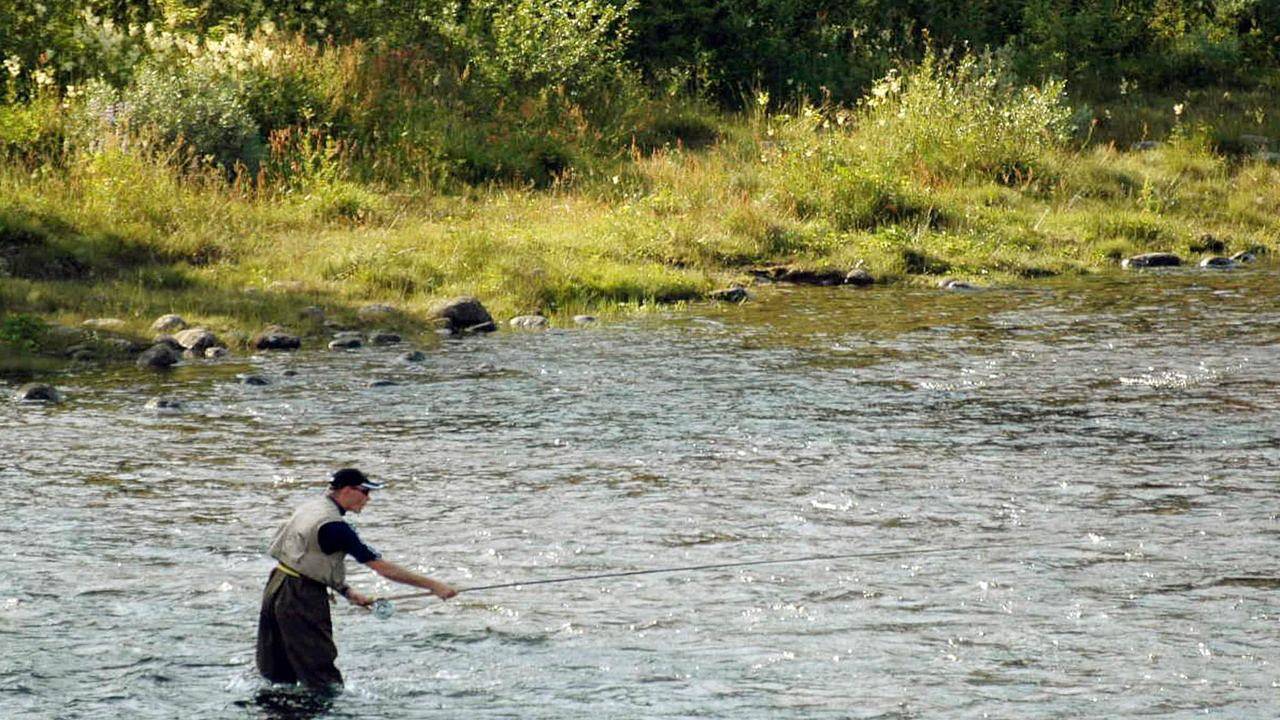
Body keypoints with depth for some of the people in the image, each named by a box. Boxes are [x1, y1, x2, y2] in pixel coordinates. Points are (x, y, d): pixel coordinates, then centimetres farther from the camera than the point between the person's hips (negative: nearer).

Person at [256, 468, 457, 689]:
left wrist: (346, 591, 10)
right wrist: (433, 586, -17)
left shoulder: (312, 505, 7)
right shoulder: (334, 527, -20)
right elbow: (382, 568, -20)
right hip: (301, 599, -10)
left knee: (278, 678, 16)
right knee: (323, 679, -7)